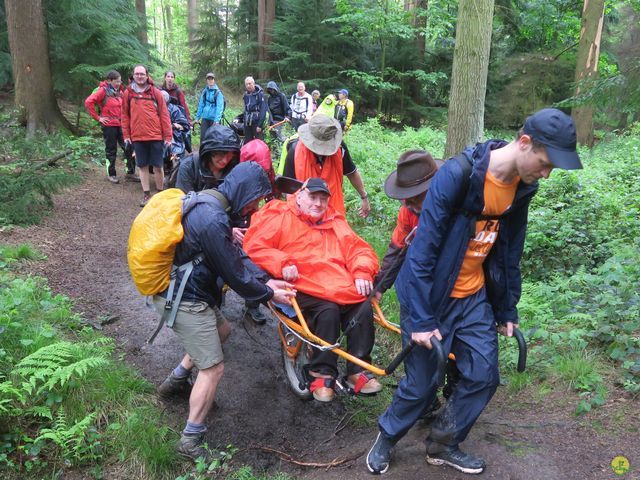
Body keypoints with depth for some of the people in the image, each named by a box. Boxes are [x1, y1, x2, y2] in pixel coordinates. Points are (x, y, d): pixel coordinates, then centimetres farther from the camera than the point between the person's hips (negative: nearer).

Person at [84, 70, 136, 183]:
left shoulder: (120, 91, 12)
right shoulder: (103, 91, -7)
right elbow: (88, 102, -14)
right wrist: (98, 117, -12)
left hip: (121, 124, 5)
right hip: (109, 125, -5)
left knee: (128, 148, 0)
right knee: (111, 150, 4)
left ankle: (130, 173, 9)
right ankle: (111, 174, 16)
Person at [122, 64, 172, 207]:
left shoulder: (155, 92, 0)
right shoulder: (128, 93, 6)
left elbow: (164, 114, -1)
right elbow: (125, 115, 9)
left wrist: (168, 136, -4)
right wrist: (126, 135, 5)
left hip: (156, 136, -2)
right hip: (137, 137, 2)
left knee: (158, 166, 3)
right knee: (142, 166, 8)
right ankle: (146, 194, 17)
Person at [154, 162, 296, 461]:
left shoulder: (207, 201, 4)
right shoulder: (212, 221, -28)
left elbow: (235, 253, 6)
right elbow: (235, 275, -21)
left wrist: (265, 280, -2)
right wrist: (269, 295, -6)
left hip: (180, 288, 10)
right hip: (184, 300, -10)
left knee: (221, 330, 27)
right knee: (213, 367, -2)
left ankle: (176, 380, 38)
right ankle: (191, 440, 12)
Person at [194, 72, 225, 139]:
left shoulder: (218, 92, -6)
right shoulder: (204, 92, 10)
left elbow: (219, 107, -11)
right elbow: (200, 105, 14)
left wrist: (217, 120, -19)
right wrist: (197, 117, 12)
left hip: (214, 119, -4)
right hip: (205, 118, 4)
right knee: (203, 136, 2)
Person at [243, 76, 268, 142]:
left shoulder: (260, 94, -7)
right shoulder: (246, 95, 12)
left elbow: (263, 110, -12)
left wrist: (260, 125, -17)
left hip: (257, 122, -6)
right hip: (247, 123, 6)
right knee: (247, 142, 9)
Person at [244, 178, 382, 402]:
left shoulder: (335, 223, 22)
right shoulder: (282, 217, 8)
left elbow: (359, 249, 17)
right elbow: (254, 245, 0)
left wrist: (362, 273, -4)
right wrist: (282, 265, -13)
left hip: (344, 289, 4)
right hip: (305, 289, -4)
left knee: (364, 309, -21)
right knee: (328, 312, -31)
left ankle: (357, 370, -4)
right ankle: (323, 374, -12)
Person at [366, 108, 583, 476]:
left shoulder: (522, 187, -3)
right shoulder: (456, 175, -25)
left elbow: (510, 254, 8)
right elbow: (423, 249, -24)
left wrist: (507, 310, 11)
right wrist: (421, 318, -22)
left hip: (474, 297, 7)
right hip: (429, 296, -6)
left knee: (484, 377, 6)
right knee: (422, 384, 3)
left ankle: (444, 445, 28)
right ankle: (386, 438, 32)